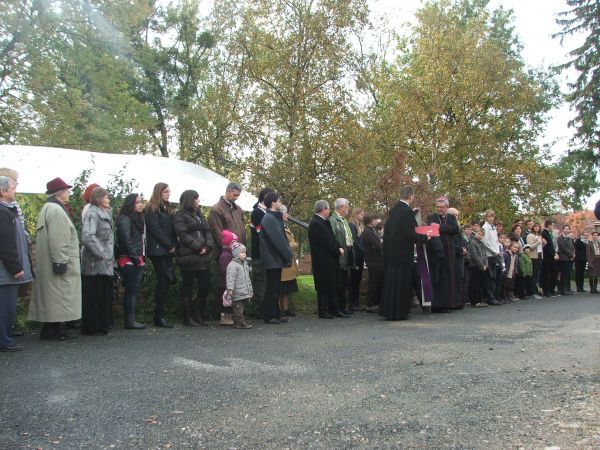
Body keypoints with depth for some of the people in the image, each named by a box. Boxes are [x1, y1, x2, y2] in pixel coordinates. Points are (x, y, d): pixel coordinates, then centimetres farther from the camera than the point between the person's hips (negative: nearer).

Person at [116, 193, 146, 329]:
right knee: (131, 291, -7)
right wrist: (136, 258, -14)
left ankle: (131, 319, 13)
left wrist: (141, 259, 11)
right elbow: (126, 241, -15)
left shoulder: (138, 218, 19)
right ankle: (130, 321, -3)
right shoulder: (125, 219, -9)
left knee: (134, 291, 9)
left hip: (137, 261, 9)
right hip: (129, 261, -9)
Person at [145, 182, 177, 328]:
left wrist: (174, 245, 1)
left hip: (168, 251, 7)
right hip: (158, 250, -7)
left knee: (166, 281, 4)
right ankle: (159, 317, -5)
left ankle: (160, 314, 8)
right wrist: (169, 245, -10)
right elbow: (156, 230, -12)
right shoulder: (152, 209, -4)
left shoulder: (167, 209, 20)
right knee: (163, 281, -10)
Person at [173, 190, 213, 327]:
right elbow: (183, 235, -13)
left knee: (205, 286, 6)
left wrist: (207, 246, -3)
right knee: (188, 288, 1)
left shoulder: (199, 215, 20)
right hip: (189, 257, -7)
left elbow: (207, 231, 14)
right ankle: (188, 317, 9)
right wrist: (198, 247, -14)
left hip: (203, 257, 7)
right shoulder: (179, 216, -2)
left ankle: (199, 315, 18)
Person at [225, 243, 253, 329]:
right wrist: (230, 289, -28)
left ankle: (239, 321, 23)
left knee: (243, 307, 14)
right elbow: (230, 278, -20)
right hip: (237, 293, -9)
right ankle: (240, 323, -1)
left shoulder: (245, 264, 18)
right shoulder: (232, 265, -11)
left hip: (245, 292, 9)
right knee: (238, 308, -5)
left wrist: (250, 290, 27)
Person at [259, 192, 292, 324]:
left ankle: (276, 314, 20)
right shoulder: (269, 219, -15)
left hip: (276, 259, 9)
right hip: (273, 259, -9)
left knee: (276, 287, 13)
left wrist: (287, 255, 9)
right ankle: (269, 316, 4)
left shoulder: (274, 218, 16)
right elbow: (278, 239, -19)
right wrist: (288, 255, -14)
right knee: (272, 288, -3)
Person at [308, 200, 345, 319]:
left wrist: (338, 248, -3)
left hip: (329, 260, 10)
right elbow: (326, 242, -20)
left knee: (332, 286, 13)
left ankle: (334, 310, 20)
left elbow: (331, 238, 13)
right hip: (323, 261, -10)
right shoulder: (316, 224, -18)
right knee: (324, 287, 0)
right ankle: (323, 312, 9)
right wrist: (338, 251, -9)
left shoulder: (323, 222, 13)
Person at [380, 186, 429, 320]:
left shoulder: (394, 209, 8)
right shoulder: (408, 211, -16)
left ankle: (388, 310, 23)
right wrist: (425, 237, -5)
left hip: (390, 251, 8)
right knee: (402, 283, 1)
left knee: (391, 281, 14)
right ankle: (398, 313, 7)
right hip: (402, 253, -8)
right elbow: (410, 235, -19)